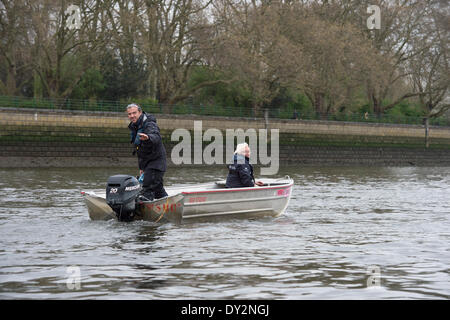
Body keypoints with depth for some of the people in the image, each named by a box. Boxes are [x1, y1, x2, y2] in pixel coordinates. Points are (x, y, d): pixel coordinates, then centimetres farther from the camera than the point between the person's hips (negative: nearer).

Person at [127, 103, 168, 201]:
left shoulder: (149, 125, -19)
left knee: (148, 189, -18)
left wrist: (148, 137, -66)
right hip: (146, 163, 9)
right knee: (158, 189, 19)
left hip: (156, 161, -9)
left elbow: (156, 137, -43)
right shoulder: (134, 127, 10)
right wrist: (141, 167, 22)